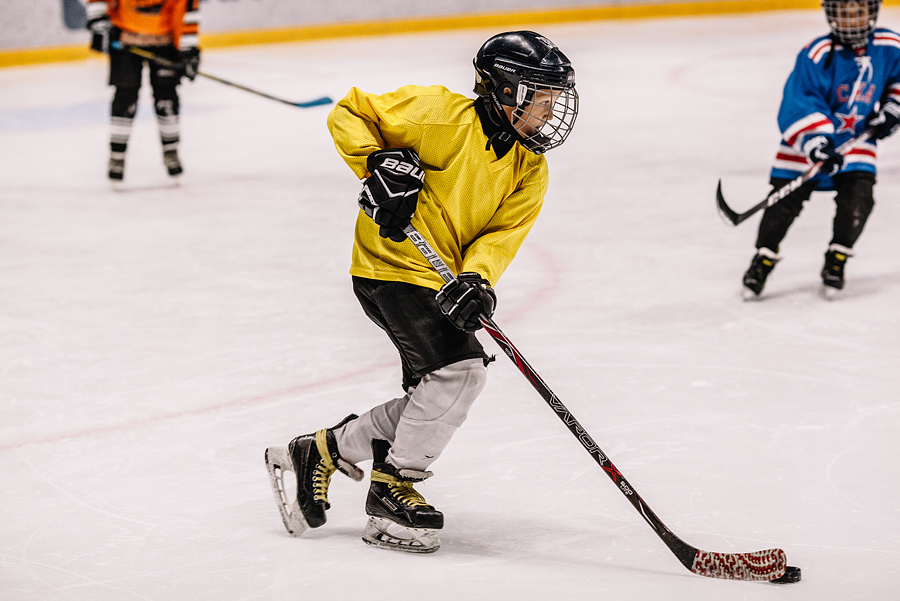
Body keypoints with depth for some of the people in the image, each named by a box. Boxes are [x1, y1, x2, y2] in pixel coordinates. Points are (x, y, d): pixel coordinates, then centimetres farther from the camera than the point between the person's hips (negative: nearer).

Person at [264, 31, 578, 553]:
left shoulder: (531, 170, 6)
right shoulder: (444, 116, -15)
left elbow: (502, 233, -4)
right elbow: (350, 114, -10)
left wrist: (476, 279, -23)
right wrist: (379, 164, -25)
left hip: (442, 281, 9)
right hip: (393, 266, -9)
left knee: (436, 403, 9)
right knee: (461, 369, -20)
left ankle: (321, 451, 22)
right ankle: (392, 488, -6)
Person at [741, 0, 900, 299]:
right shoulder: (818, 56, -23)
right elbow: (800, 103, -27)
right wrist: (816, 143, -37)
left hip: (857, 137, 3)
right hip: (808, 139, -3)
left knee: (858, 196, -15)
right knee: (786, 198, -7)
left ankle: (836, 260, 4)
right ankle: (763, 260, 11)